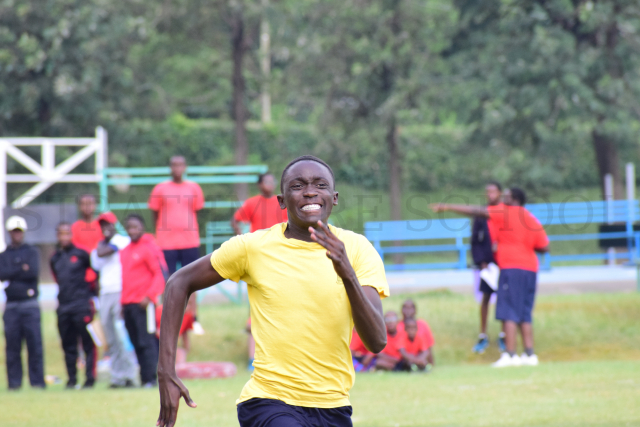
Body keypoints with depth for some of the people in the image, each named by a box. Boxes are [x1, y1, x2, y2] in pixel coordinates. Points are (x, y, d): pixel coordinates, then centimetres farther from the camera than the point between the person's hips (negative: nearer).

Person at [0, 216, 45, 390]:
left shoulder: (31, 252, 9)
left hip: (30, 305, -2)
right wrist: (22, 270, -7)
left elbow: (33, 272, -8)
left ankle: (37, 381, -4)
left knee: (35, 343, -6)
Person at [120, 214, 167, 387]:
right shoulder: (124, 251, 16)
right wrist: (122, 302, 17)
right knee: (136, 344, 6)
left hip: (142, 303, -7)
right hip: (127, 305, 7)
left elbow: (159, 274, -10)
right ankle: (144, 378, 8)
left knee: (146, 342, -10)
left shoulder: (148, 248, -5)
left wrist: (149, 296, -18)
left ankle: (152, 378, -11)